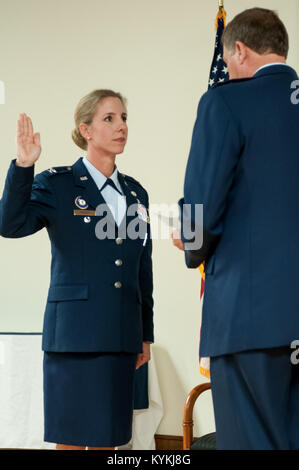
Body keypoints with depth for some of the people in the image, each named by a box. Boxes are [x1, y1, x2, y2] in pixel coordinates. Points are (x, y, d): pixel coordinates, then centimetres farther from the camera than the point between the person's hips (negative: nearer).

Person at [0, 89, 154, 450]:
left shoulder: (135, 193, 14)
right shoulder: (57, 184, 1)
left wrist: (145, 334, 16)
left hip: (121, 335, 5)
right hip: (74, 332, -4)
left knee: (108, 436, 7)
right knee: (71, 437, 0)